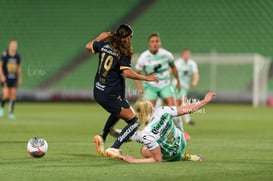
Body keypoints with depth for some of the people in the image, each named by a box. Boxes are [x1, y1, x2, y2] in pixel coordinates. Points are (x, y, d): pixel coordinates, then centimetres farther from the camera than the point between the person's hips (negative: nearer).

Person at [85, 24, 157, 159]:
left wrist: (100, 38, 35)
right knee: (134, 121, -3)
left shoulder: (105, 45, 6)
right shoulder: (124, 53, -13)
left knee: (117, 112, 35)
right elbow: (127, 72, -24)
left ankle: (102, 137, 20)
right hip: (112, 96, -8)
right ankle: (114, 149, -16)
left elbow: (89, 46, 23)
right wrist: (146, 78, -16)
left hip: (98, 92, 8)